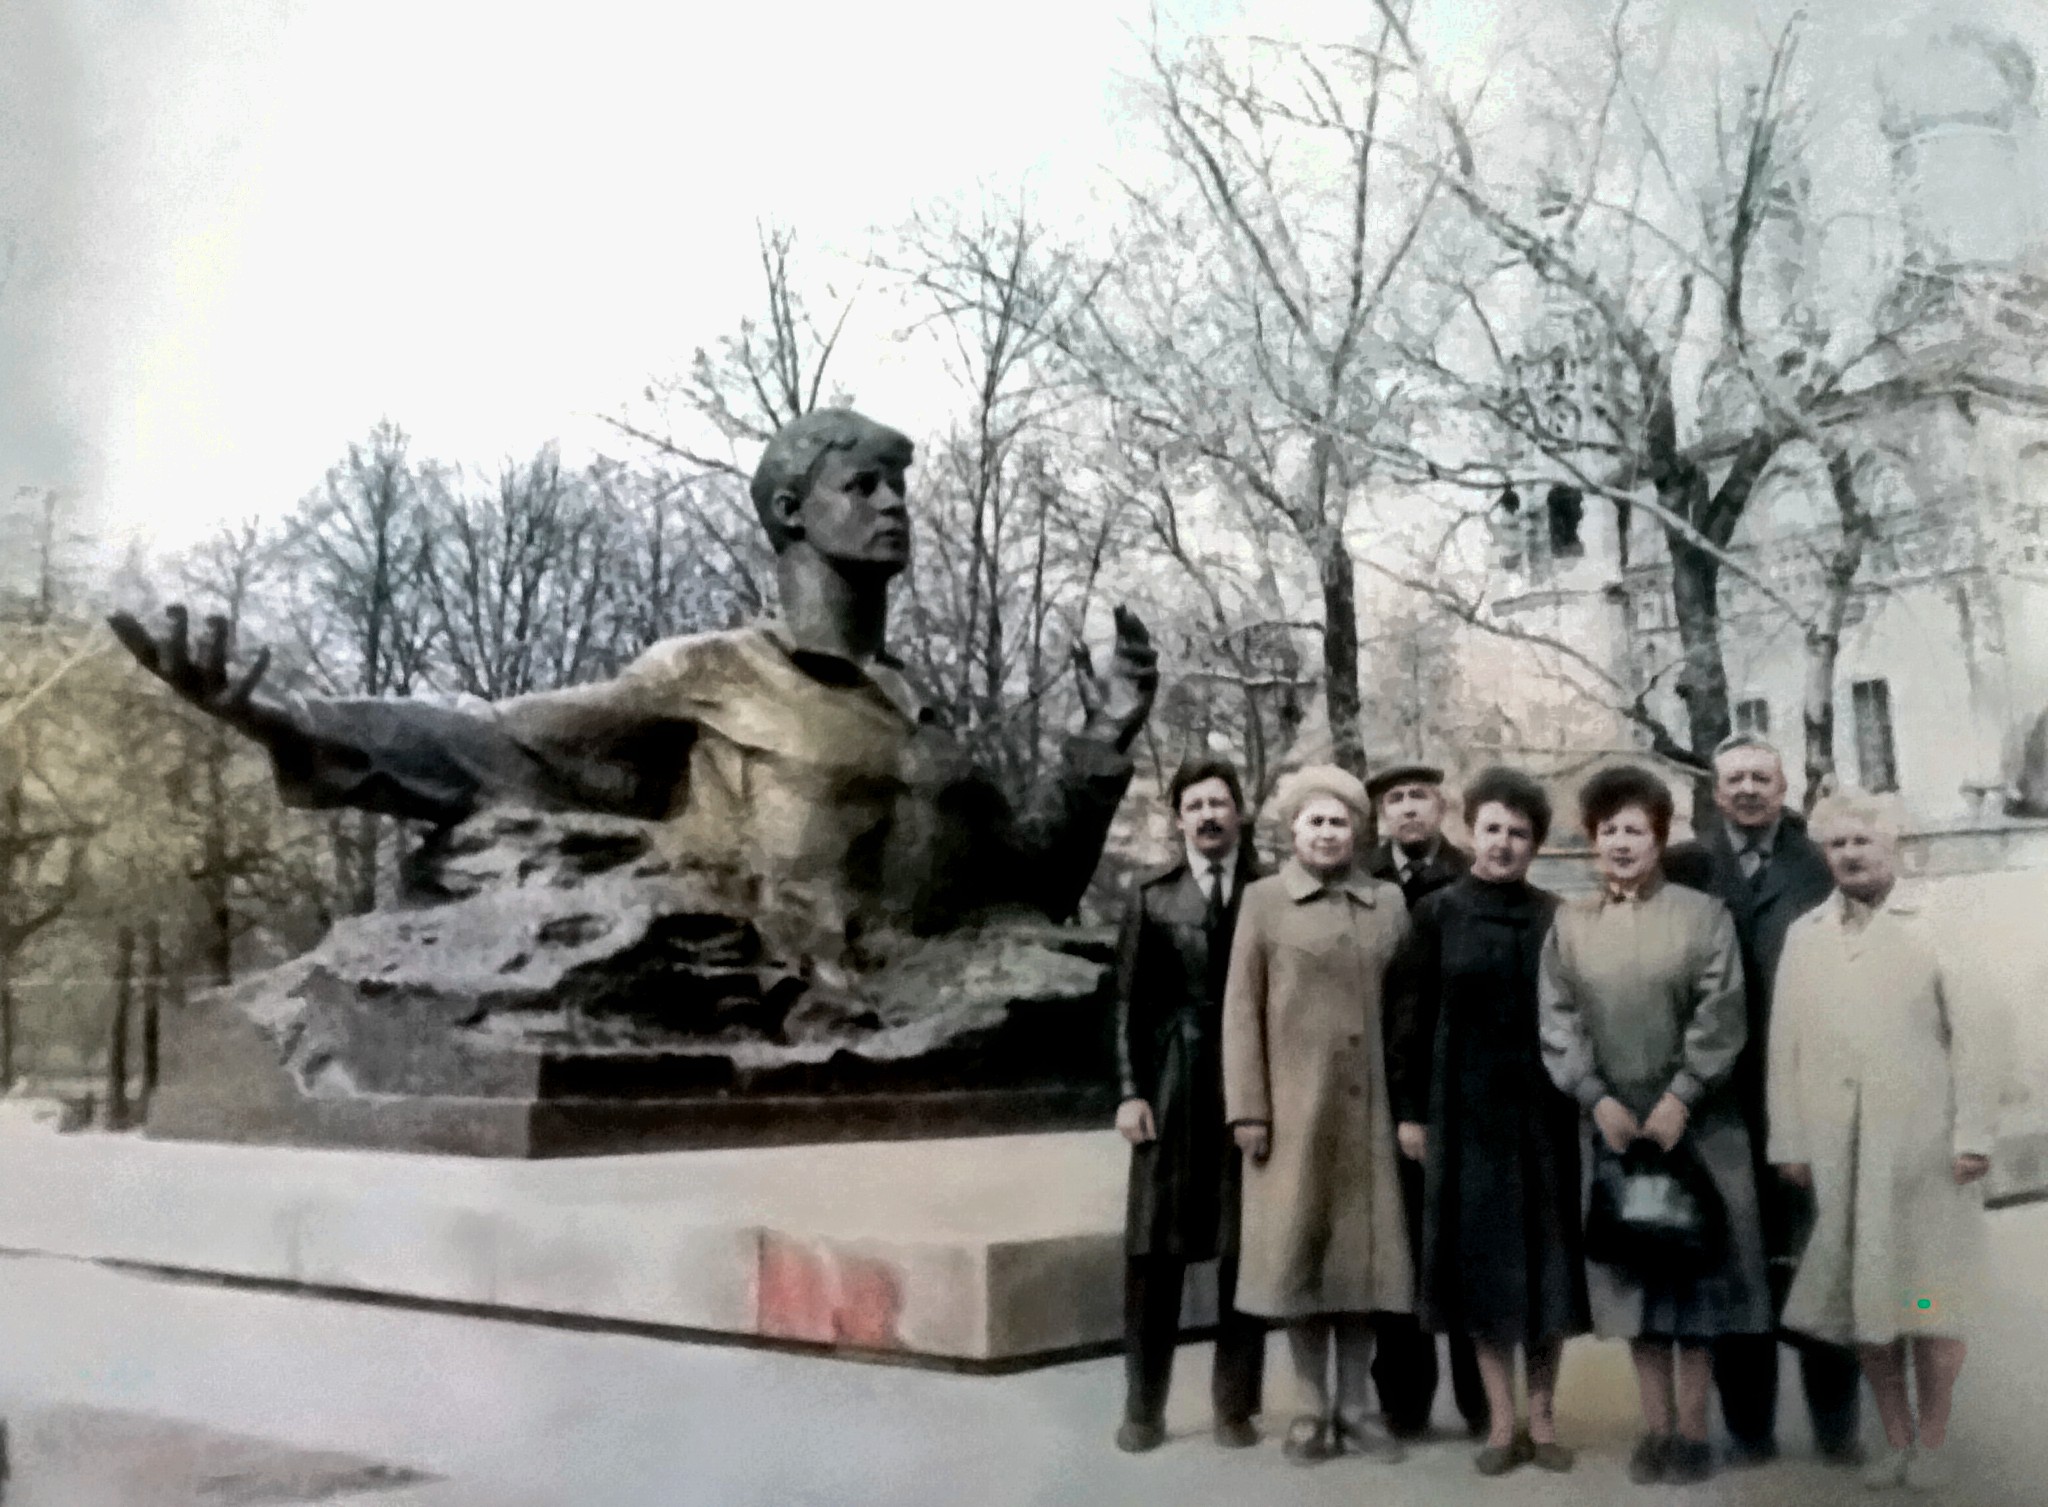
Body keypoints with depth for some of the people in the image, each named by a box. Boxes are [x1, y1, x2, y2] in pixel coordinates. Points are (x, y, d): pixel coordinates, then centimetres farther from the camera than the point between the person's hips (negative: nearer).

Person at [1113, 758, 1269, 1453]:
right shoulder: (1153, 899, 7)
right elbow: (1130, 1002, 5)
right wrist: (1131, 1090, -3)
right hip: (1172, 1087, 1)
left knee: (1245, 1249, 5)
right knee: (1155, 1247, 3)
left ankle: (1235, 1404, 15)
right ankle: (1143, 1407, 12)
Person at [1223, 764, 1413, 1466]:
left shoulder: (1390, 904, 9)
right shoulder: (1263, 901, 3)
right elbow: (1241, 1010, 0)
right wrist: (1247, 1109, -7)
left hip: (1369, 1107, 2)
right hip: (1292, 1108, -2)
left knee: (1363, 1252, 6)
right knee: (1298, 1253, 4)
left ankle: (1354, 1406, 17)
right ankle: (1314, 1408, 15)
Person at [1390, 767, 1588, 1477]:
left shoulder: (1555, 917, 4)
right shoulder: (1436, 913, 1)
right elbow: (1412, 1016, 0)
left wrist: (1586, 1100, -1)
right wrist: (1410, 1108, -4)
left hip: (1545, 1108, 1)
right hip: (1467, 1109, -1)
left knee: (1548, 1256, 5)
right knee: (1483, 1257, 3)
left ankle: (1542, 1415, 16)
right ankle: (1502, 1420, 11)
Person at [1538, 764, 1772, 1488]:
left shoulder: (1703, 914, -1)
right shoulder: (1568, 922, 5)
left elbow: (1721, 1019, -7)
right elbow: (1558, 1022, 1)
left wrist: (1679, 1099, -14)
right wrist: (1598, 1099, -10)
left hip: (1697, 1121, -2)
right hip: (1610, 1121, 2)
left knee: (1694, 1269, 3)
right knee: (1632, 1270, 6)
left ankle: (1693, 1429, 12)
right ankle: (1656, 1427, 15)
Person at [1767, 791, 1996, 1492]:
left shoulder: (1932, 926, -1)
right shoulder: (1803, 935, 9)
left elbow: (1966, 1034, -4)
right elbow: (1785, 1044, 7)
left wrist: (1972, 1133, -9)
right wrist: (1788, 1140, 4)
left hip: (1924, 1142, -3)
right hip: (1838, 1147, 3)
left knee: (1929, 1295, 4)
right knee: (1863, 1293, 9)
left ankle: (1932, 1441, 19)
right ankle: (1895, 1436, 22)